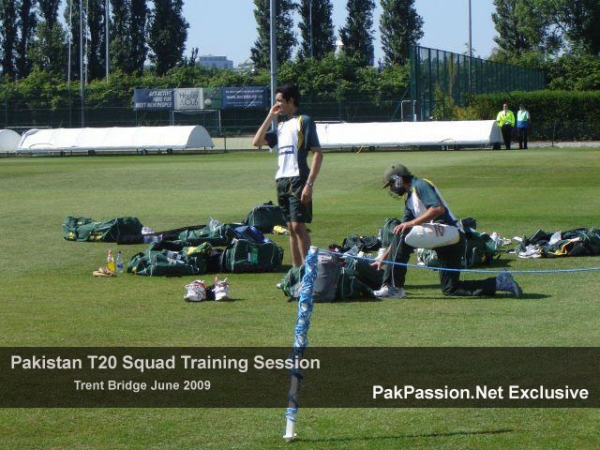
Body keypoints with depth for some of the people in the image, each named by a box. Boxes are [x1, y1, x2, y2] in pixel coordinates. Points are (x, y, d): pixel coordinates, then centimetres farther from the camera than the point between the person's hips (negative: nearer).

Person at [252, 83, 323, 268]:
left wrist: (309, 184, -17)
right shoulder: (281, 125, 19)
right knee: (291, 228, 8)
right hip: (282, 181, 8)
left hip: (298, 179, -8)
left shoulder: (304, 121, -4)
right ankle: (296, 268, 10)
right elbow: (257, 142, 17)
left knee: (298, 225, -13)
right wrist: (270, 117, 13)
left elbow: (318, 154, -10)